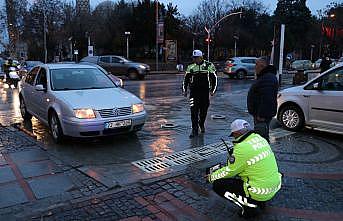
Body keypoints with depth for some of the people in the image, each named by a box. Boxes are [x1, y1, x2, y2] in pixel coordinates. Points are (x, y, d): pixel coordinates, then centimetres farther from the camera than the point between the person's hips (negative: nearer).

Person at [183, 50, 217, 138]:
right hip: (194, 92, 1)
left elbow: (214, 78, 4)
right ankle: (195, 130, -3)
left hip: (205, 91, 0)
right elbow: (186, 79, 13)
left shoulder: (209, 66, 0)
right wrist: (185, 90, 5)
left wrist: (212, 90, -3)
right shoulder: (190, 67, 7)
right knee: (194, 111, -7)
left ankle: (202, 124, 37)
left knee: (204, 111, 11)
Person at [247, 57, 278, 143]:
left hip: (263, 115, -11)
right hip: (260, 113, 11)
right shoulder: (264, 76, 17)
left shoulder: (268, 78, -21)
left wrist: (261, 115, -28)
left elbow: (266, 99, -29)